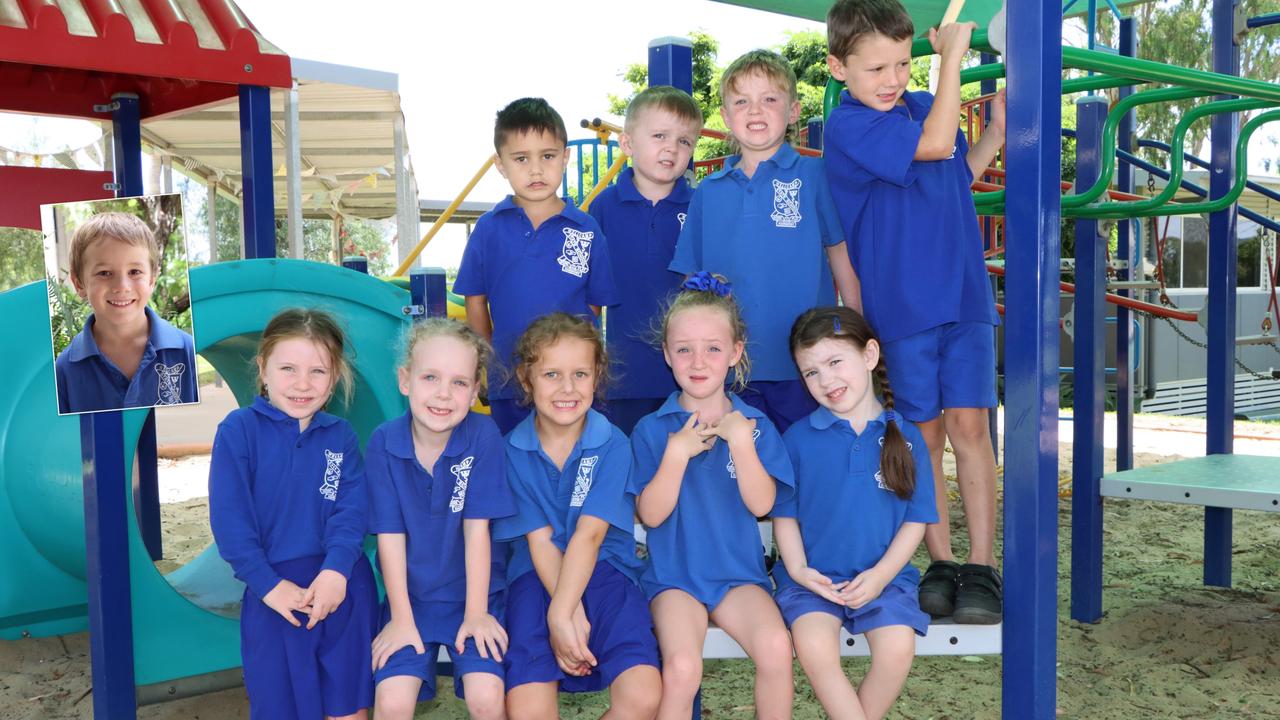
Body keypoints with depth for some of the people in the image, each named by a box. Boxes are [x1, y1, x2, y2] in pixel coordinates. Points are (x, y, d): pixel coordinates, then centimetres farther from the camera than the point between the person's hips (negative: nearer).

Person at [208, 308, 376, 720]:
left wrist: (336, 569, -21)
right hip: (275, 592, -2)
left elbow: (352, 509, -5)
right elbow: (229, 517, -9)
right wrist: (267, 584, -14)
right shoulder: (239, 429, -5)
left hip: (345, 589, 2)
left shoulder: (341, 436, 5)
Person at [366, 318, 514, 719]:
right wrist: (401, 618, -7)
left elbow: (477, 529, -12)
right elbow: (390, 536, -8)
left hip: (474, 593, -1)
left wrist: (476, 614, -10)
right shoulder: (384, 443, -11)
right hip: (411, 596, 1)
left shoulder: (483, 437, -13)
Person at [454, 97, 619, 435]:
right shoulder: (489, 228, 0)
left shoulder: (586, 230, -2)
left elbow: (595, 305, 3)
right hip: (508, 381, 1)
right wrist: (493, 361, 5)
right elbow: (475, 300, 6)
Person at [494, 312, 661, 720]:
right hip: (537, 575, 1)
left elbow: (589, 534, -12)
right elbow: (540, 540, -5)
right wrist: (573, 614, -17)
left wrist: (561, 614, -21)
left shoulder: (613, 445, -4)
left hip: (605, 569, 0)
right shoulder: (514, 451, 0)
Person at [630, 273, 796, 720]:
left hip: (740, 573, 1)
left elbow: (762, 504, -7)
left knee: (776, 647, -25)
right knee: (682, 669, -26)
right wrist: (678, 452, -18)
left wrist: (740, 442, -18)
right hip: (675, 576, -1)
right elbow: (651, 514, -7)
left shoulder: (753, 424, 3)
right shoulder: (652, 430, 0)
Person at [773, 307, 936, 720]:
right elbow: (785, 514, 6)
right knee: (814, 646, -27)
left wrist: (881, 574, -9)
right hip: (814, 579, 0)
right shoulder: (798, 438, 2)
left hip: (883, 577, 1)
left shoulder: (905, 438, 2)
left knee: (898, 648, -24)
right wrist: (798, 569, -10)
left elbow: (916, 519, 3)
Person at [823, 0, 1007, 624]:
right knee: (925, 433, 5)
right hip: (901, 304, -4)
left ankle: (982, 565, 3)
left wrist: (996, 132, 8)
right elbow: (934, 144, -22)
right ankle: (940, 562, 17)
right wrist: (952, 52, -13)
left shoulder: (926, 106, 10)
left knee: (968, 424, -2)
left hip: (964, 292, 4)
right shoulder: (847, 126, -11)